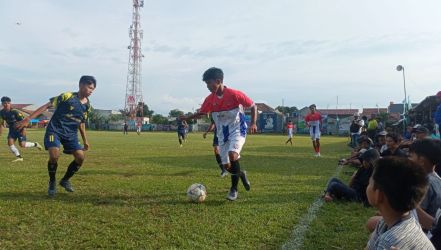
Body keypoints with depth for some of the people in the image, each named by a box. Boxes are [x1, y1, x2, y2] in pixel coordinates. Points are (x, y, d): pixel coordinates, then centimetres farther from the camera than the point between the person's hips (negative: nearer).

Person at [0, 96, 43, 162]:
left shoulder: (14, 111, -23)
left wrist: (24, 130, -24)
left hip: (20, 129, -6)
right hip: (12, 130, 6)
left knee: (22, 145, -12)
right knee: (10, 142, -11)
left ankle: (35, 144, 15)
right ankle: (19, 157, -3)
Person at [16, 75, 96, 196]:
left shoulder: (87, 106, 5)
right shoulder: (67, 96, -12)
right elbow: (47, 106, -11)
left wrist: (85, 140, 19)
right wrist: (28, 119, -16)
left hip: (71, 134, 5)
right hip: (55, 130, -5)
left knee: (80, 157, -8)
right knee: (54, 156, -24)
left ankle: (65, 180, 16)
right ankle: (52, 183, 3)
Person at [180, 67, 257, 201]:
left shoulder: (234, 94, -18)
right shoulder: (209, 99, -5)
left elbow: (253, 106, -8)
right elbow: (201, 113, 10)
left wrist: (253, 123, -19)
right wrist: (188, 117, -6)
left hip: (237, 130, -5)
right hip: (222, 134, 5)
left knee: (232, 155, -29)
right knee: (227, 165, 4)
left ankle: (234, 189, -10)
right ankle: (241, 174, 39)